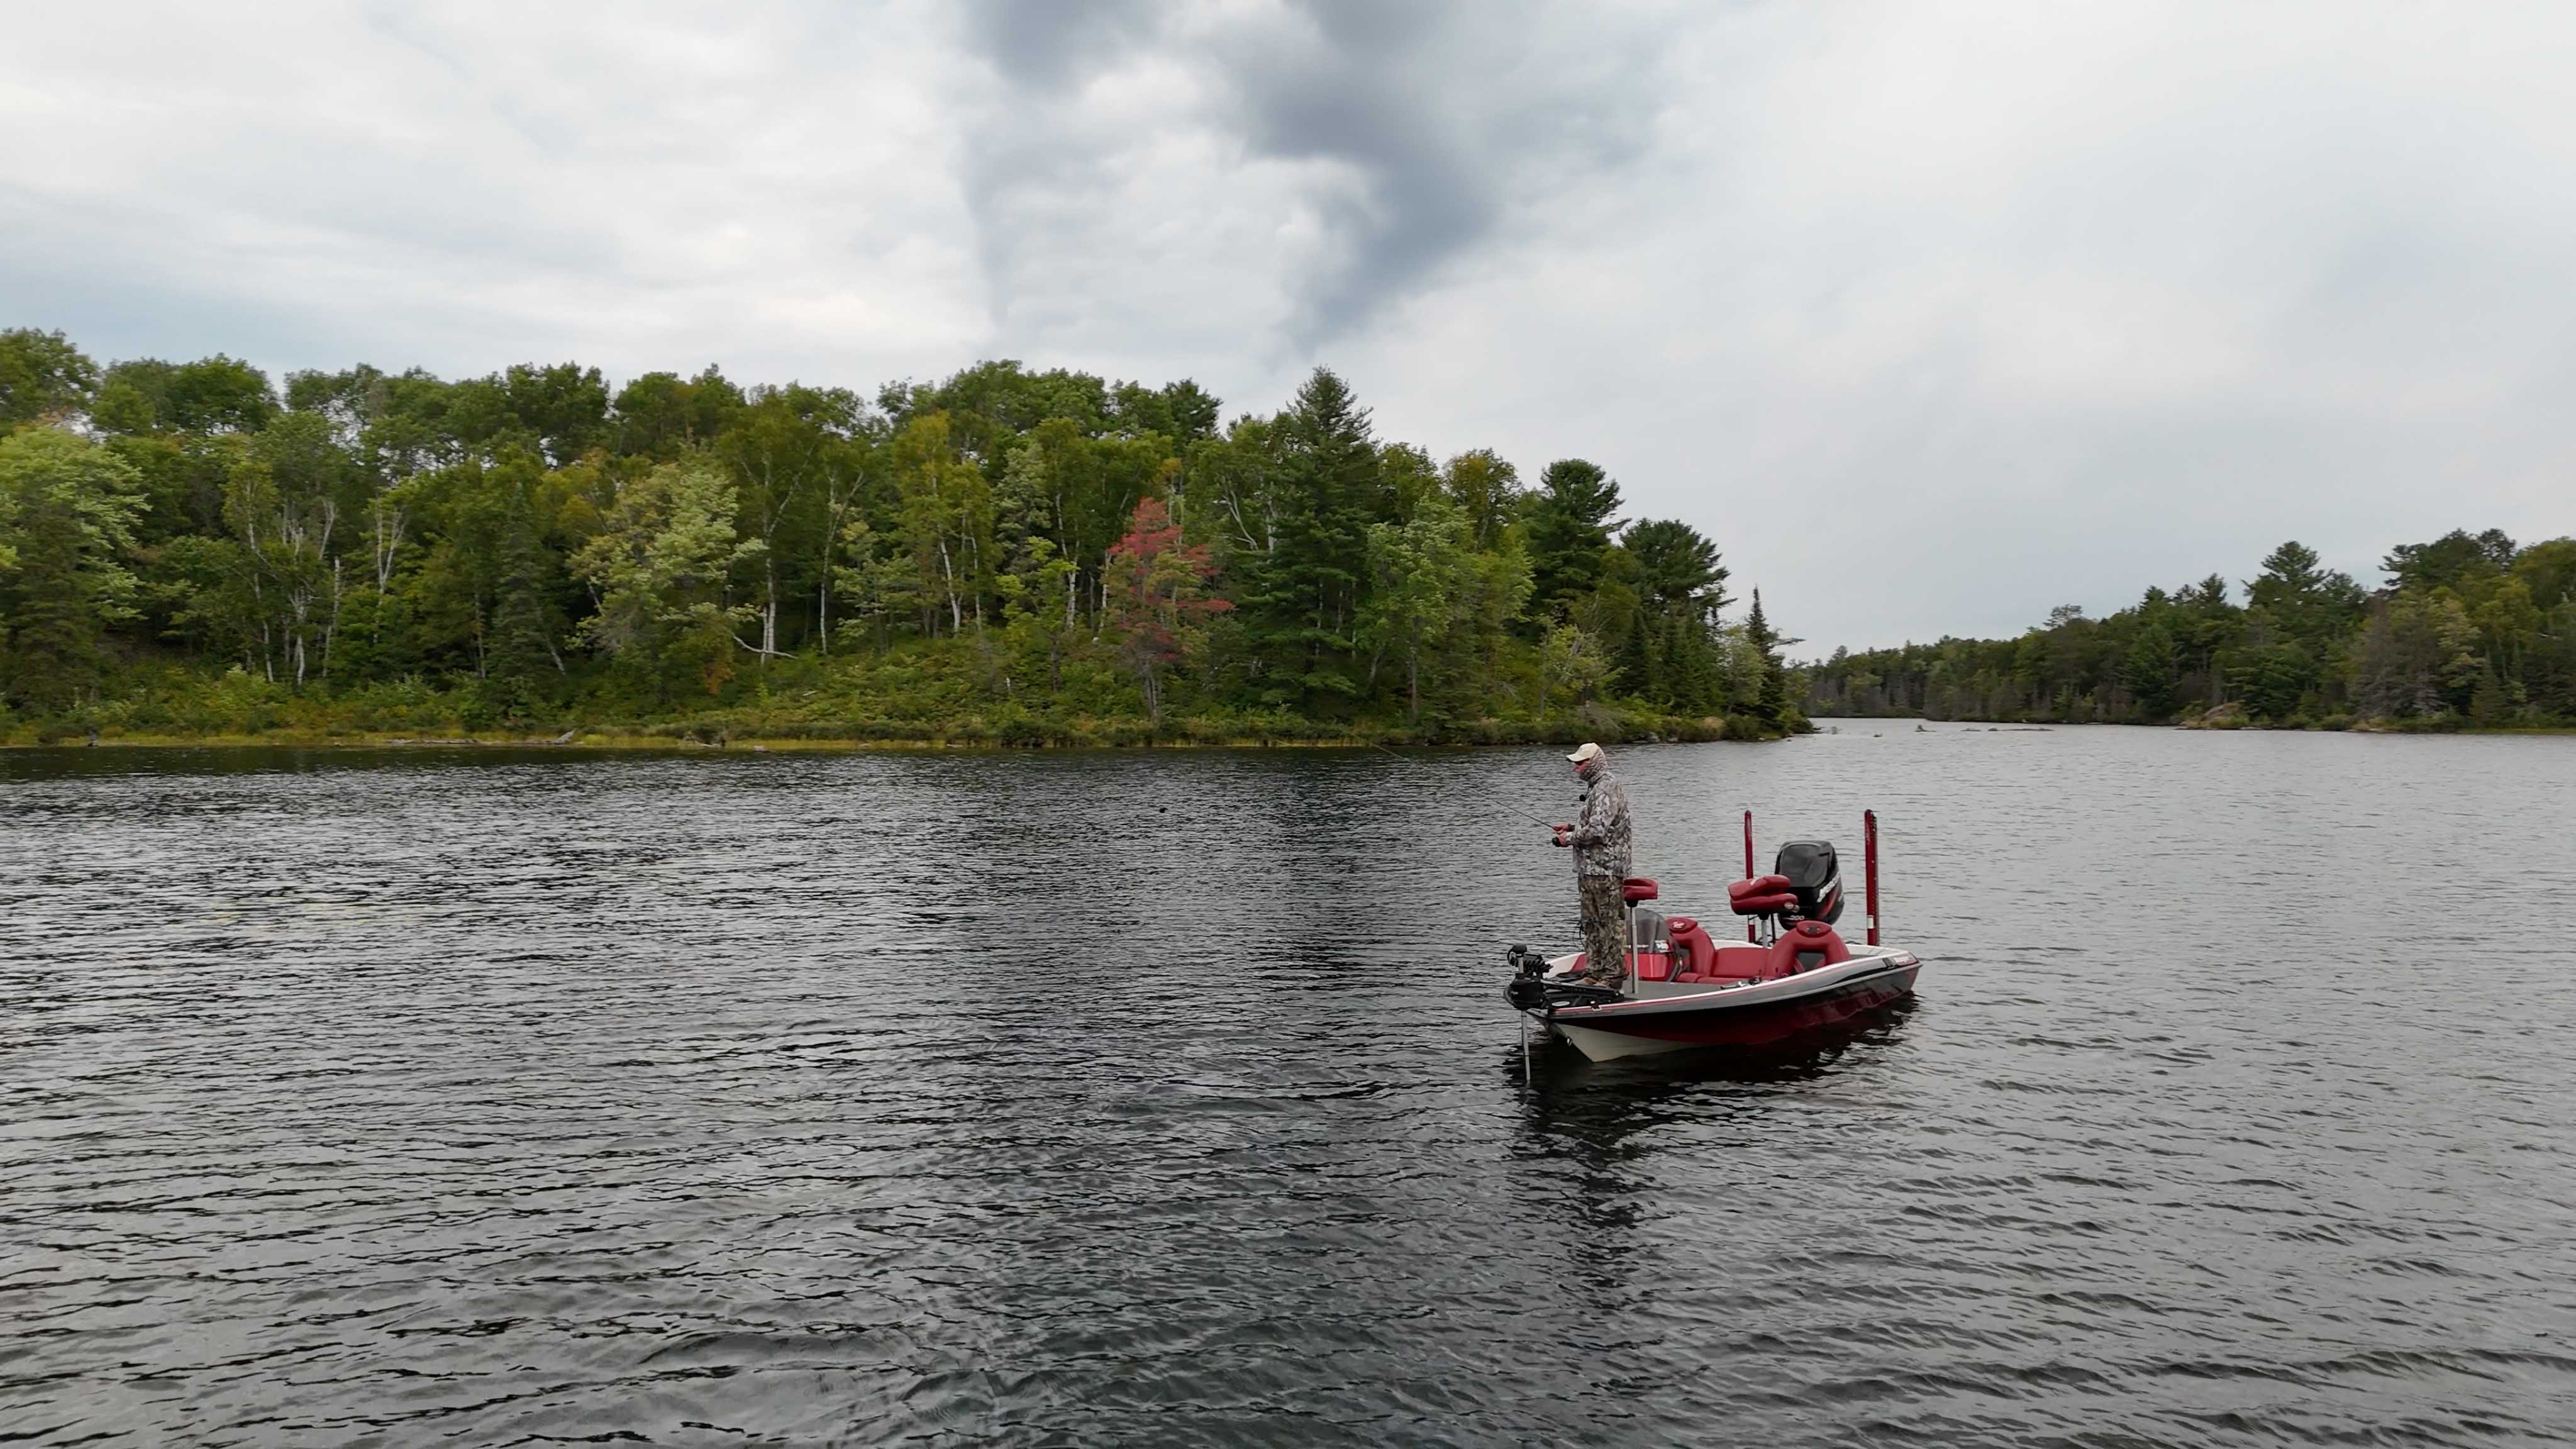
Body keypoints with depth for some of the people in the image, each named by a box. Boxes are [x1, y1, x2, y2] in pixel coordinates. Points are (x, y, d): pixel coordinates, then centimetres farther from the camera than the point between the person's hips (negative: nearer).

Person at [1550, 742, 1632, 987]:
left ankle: (1613, 974, 2)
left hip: (1605, 870, -11)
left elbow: (1597, 830, -24)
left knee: (1610, 922, -4)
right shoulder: (1598, 786, 17)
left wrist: (1570, 838, -11)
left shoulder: (1607, 787, -17)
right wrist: (1572, 826, 14)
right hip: (1591, 869, 11)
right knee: (1592, 923, 15)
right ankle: (1594, 972, 22)